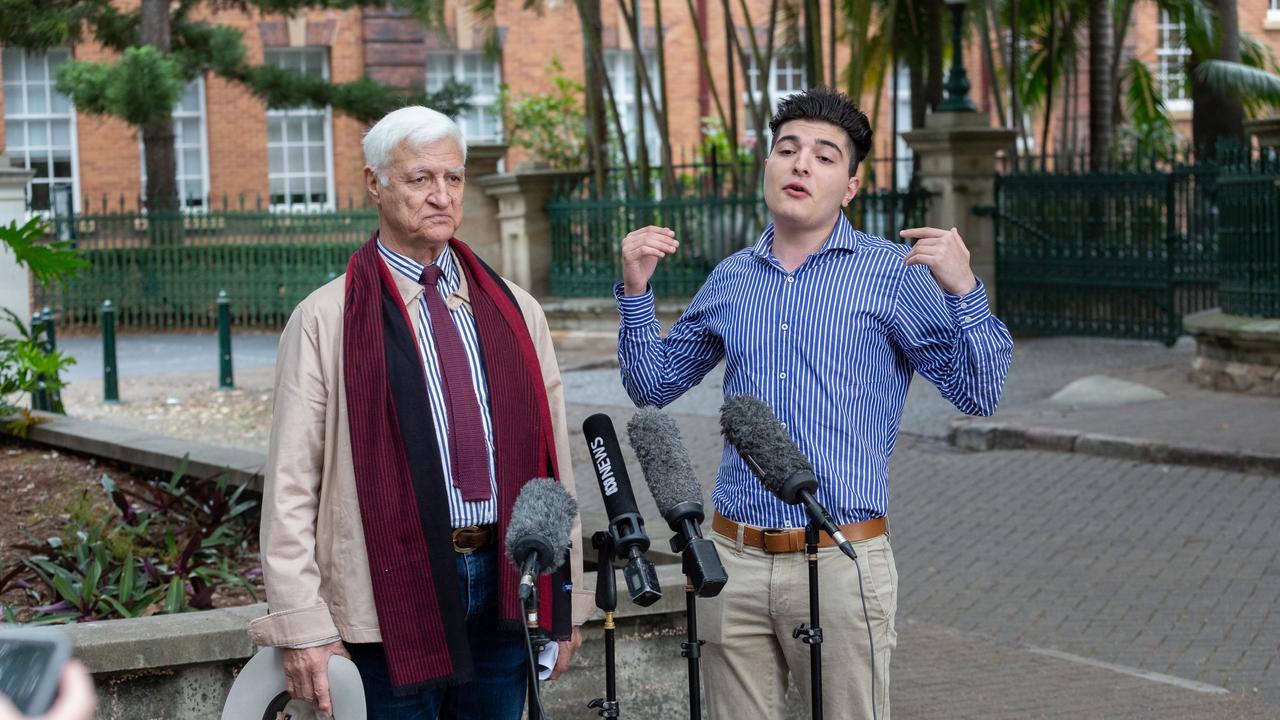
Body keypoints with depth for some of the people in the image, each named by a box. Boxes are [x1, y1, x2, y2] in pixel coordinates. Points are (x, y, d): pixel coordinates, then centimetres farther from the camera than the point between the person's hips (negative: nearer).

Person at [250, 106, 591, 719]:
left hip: (504, 585, 4)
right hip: (393, 594, -4)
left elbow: (554, 462, 12)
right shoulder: (326, 319, -2)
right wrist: (303, 628, -11)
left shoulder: (515, 312, 11)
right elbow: (290, 488, -6)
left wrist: (565, 605, 10)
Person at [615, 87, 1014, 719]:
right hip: (735, 559, 4)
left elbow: (977, 393, -6)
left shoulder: (894, 272, -2)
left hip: (841, 562, -4)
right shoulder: (730, 279, 11)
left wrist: (963, 291, -20)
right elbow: (653, 385, 19)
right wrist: (636, 291, 6)